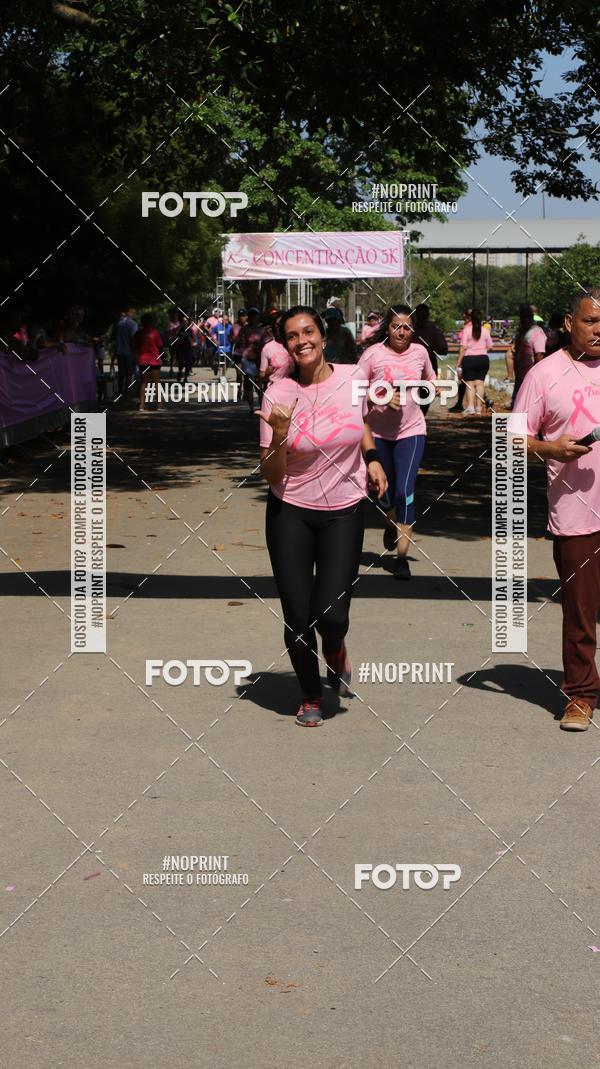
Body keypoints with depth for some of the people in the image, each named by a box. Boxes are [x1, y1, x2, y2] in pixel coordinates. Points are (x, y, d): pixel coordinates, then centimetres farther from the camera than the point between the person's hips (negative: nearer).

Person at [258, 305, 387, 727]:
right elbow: (271, 476, -8)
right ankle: (311, 697, 27)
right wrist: (280, 436, -25)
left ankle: (336, 651, 27)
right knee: (297, 616, 1)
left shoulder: (352, 378, -3)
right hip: (291, 513, 0)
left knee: (330, 614, -12)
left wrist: (372, 458, 7)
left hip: (344, 512, 1)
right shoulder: (278, 394, -9)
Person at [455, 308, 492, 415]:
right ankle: (479, 408, 4)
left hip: (469, 359, -3)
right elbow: (489, 347, 7)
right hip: (483, 358, 3)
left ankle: (470, 406, -10)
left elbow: (463, 348, -9)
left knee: (470, 383, 1)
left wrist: (458, 363, -6)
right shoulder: (485, 330, 3)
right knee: (480, 383, 5)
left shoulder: (466, 330, -6)